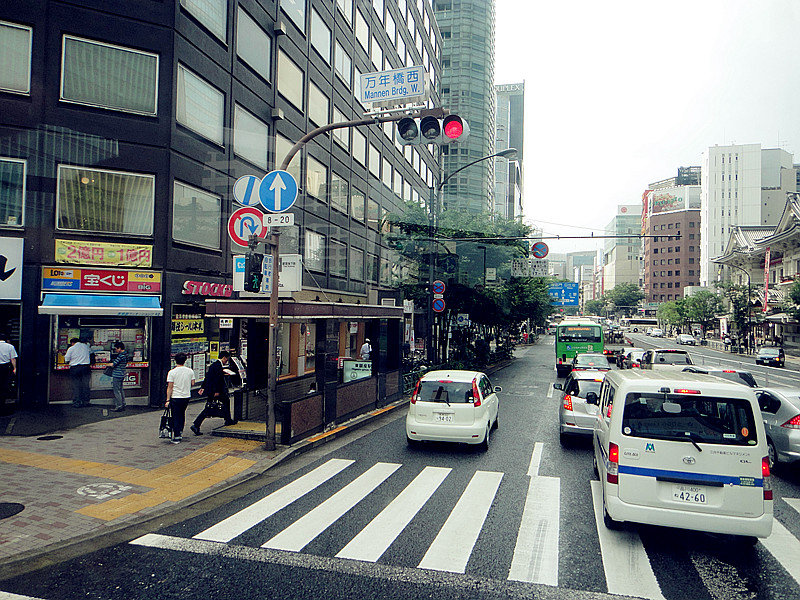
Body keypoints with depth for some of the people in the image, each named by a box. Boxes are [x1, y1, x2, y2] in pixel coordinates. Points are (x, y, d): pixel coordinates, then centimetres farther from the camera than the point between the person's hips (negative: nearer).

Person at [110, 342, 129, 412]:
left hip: (117, 375, -10)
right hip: (122, 375, 10)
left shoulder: (121, 355, -20)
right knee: (120, 390, 17)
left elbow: (113, 364, -18)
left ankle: (118, 407, 1)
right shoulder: (125, 354, 9)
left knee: (116, 391, -3)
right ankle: (123, 405, 22)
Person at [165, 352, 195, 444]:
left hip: (175, 397, -4)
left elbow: (170, 387, -10)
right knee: (182, 414, 23)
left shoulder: (172, 372, -10)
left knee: (176, 417, 3)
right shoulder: (190, 371, 0)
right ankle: (180, 432, 25)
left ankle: (176, 437, 2)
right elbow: (192, 383, 8)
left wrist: (168, 400, -7)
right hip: (186, 396, 4)